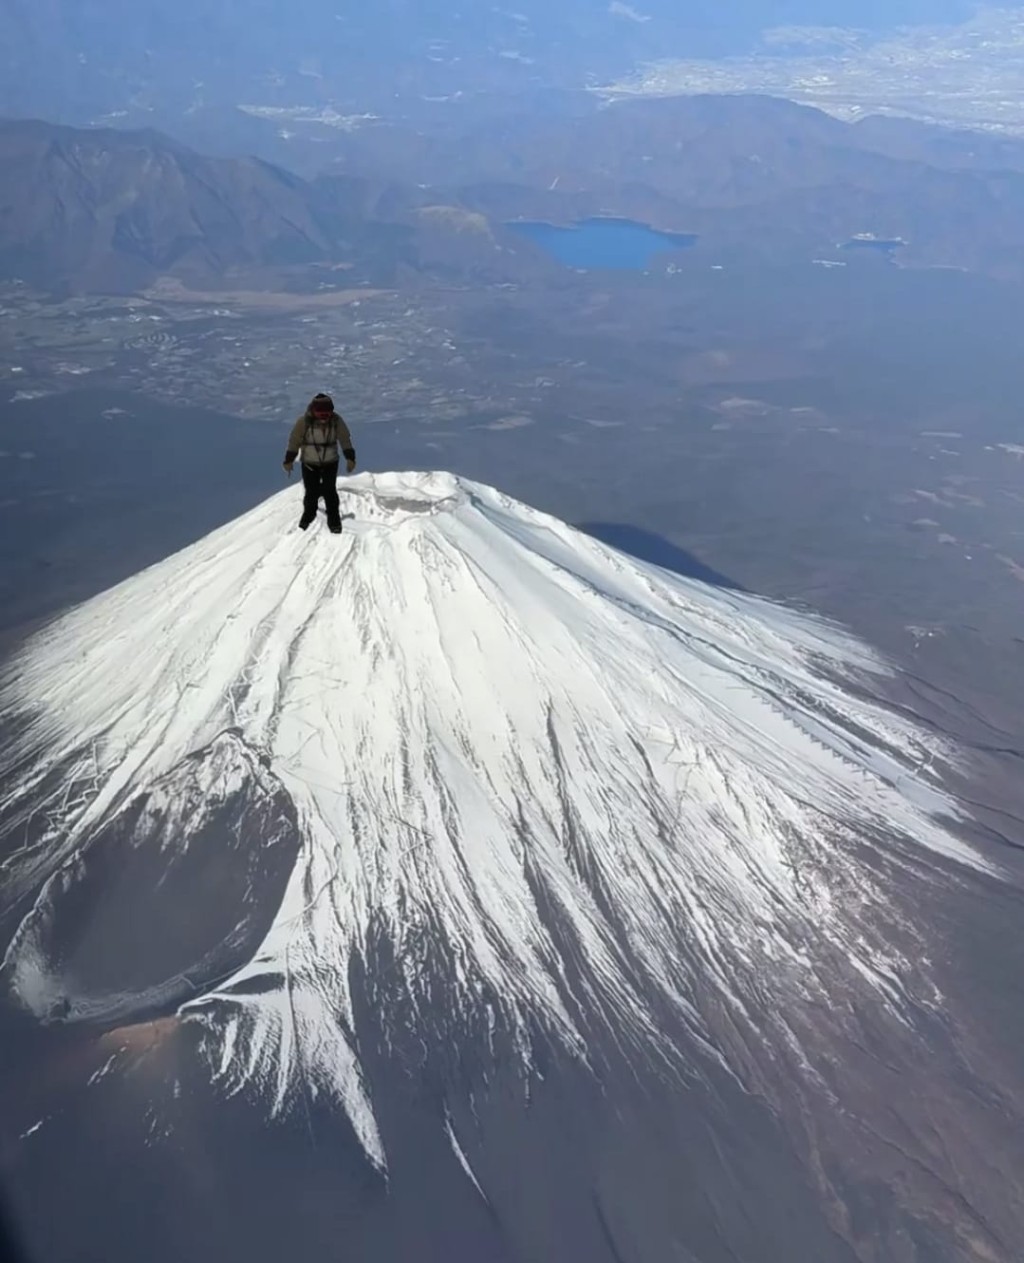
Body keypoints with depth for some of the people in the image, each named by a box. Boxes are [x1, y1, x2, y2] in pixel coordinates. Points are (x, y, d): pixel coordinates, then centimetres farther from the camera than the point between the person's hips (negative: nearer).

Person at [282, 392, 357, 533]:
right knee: (311, 491, 1)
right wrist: (289, 460, -5)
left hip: (330, 463, 1)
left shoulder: (337, 421, -15)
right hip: (309, 463, -1)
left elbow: (345, 440, -4)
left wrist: (350, 458, -9)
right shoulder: (304, 421, -19)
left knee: (329, 491, -5)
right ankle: (308, 514, 26)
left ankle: (334, 519, 8)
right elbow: (294, 441, -9)